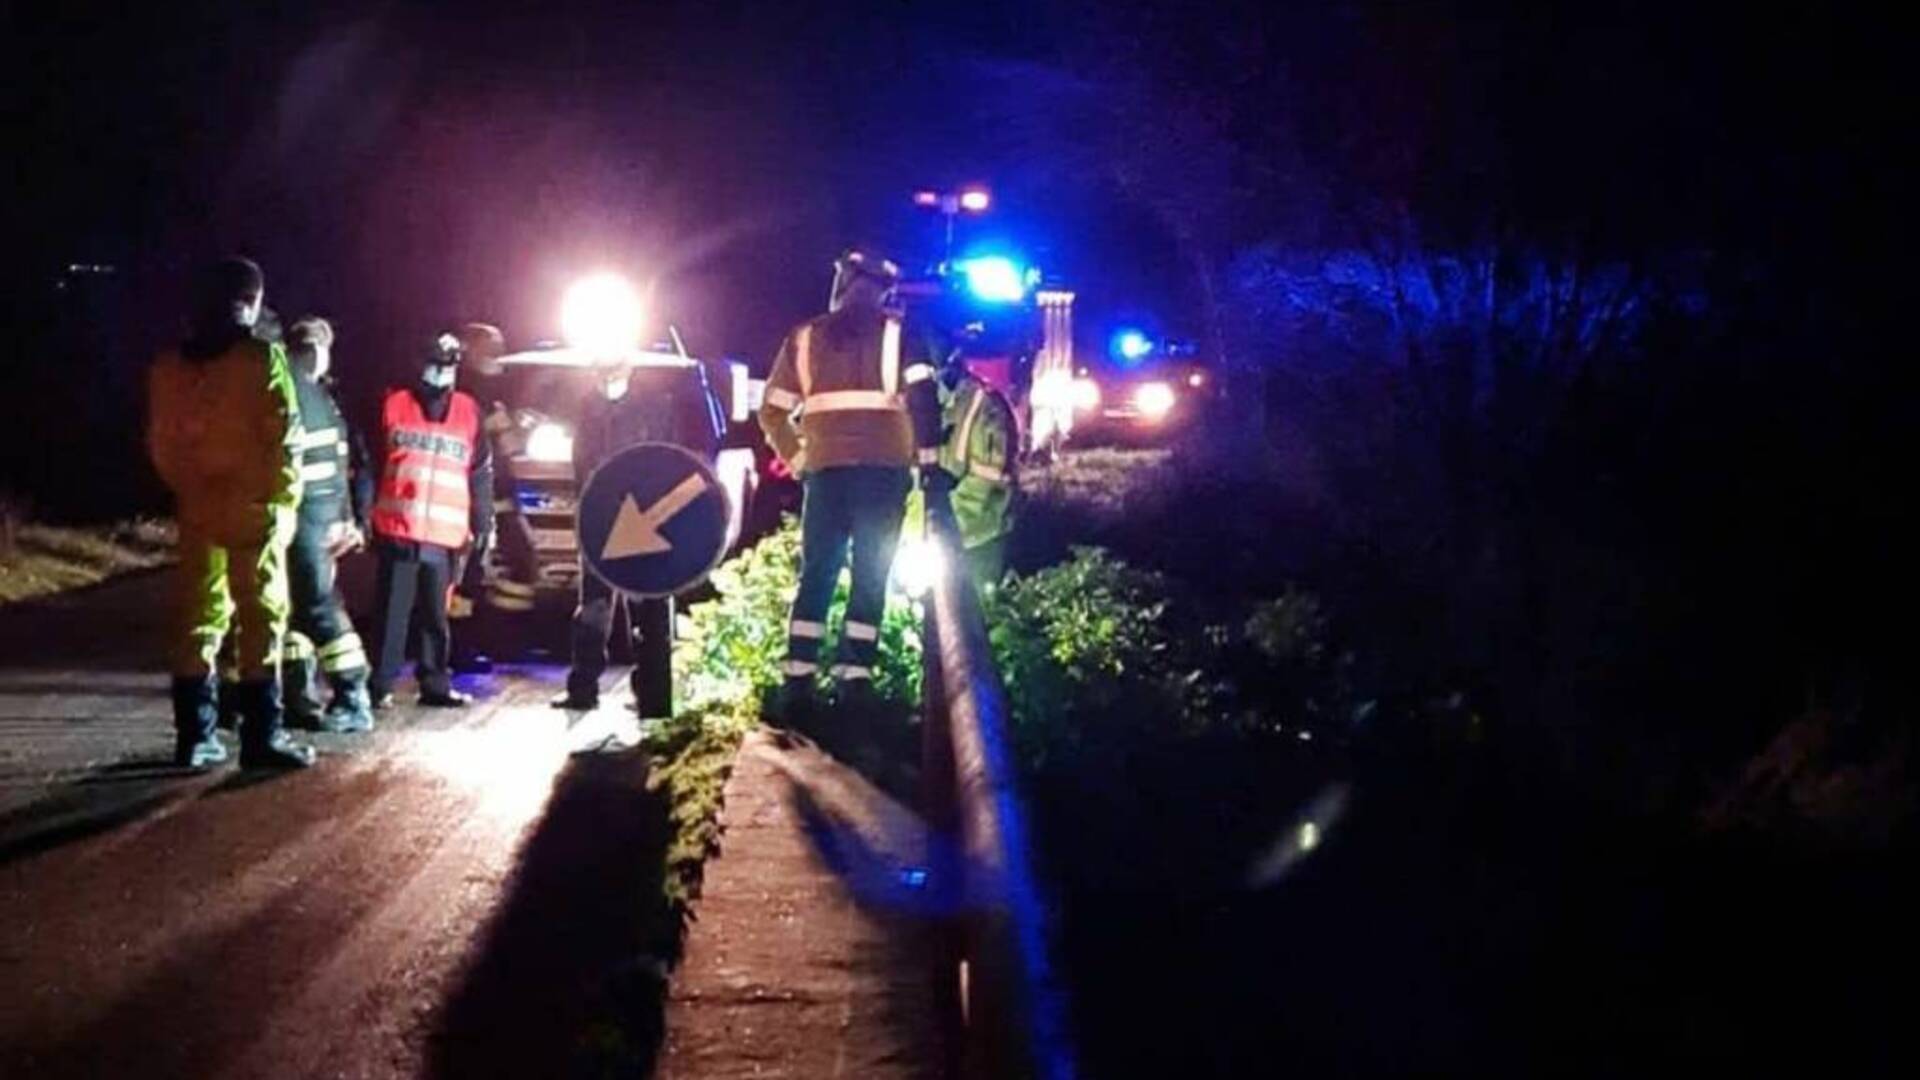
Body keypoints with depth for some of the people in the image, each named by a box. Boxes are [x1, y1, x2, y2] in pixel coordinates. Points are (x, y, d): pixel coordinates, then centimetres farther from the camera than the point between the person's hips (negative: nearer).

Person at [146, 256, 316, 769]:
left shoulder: (169, 366, 7)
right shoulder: (262, 357, -10)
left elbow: (162, 442, 9)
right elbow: (282, 434, -12)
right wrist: (284, 493, -1)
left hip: (197, 507, 5)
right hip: (256, 505, -5)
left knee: (197, 617, 9)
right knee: (260, 615, -2)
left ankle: (194, 736, 11)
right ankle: (262, 736, -3)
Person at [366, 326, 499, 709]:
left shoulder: (469, 412, 11)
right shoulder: (394, 404, 7)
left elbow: (481, 475, 12)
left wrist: (482, 527, 8)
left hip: (446, 535, 2)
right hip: (397, 530, -2)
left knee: (436, 614, 9)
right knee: (392, 611, -2)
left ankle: (435, 684, 16)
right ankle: (381, 684, 2)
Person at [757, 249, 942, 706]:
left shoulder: (804, 337, 12)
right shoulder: (896, 333, 3)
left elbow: (773, 411, 12)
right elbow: (923, 399, -6)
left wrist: (796, 460, 20)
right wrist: (928, 459, -1)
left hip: (825, 470, 2)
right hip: (882, 470, -2)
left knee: (815, 575, 7)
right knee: (870, 578, 3)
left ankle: (797, 680, 2)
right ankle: (854, 678, -3)